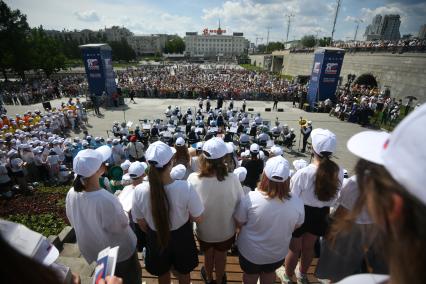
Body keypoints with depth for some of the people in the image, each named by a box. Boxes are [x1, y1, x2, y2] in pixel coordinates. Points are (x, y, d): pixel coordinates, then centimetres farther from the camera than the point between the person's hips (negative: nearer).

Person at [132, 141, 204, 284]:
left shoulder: (139, 191, -28)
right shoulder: (185, 187, -34)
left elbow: (141, 223, -9)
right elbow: (197, 218, -18)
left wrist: (154, 233, 11)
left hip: (156, 239, 2)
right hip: (181, 237, -1)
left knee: (162, 273, 33)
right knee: (183, 272, 31)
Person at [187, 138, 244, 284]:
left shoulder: (193, 179, -31)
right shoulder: (232, 179, -32)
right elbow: (240, 203, -16)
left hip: (204, 229, 1)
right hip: (226, 230, 0)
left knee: (208, 255, 31)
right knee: (221, 256, 29)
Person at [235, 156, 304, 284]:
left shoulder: (250, 198, -31)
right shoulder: (297, 203, -25)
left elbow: (239, 223, -14)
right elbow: (296, 226, -4)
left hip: (250, 251, -1)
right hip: (278, 252, 2)